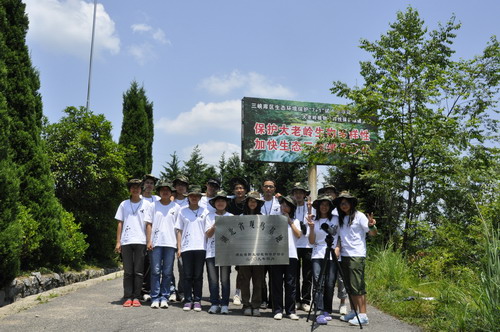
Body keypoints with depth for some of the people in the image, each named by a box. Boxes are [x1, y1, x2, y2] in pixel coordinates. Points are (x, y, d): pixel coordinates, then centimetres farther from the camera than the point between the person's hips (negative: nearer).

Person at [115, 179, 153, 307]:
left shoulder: (146, 204, 6)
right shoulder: (124, 204, 11)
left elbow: (148, 224, 3)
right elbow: (120, 223, 11)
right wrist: (118, 242, 5)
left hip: (140, 241, -1)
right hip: (126, 241, 1)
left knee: (138, 272, 1)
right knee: (127, 271, 3)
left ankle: (136, 297, 8)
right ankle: (127, 297, 9)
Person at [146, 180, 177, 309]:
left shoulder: (175, 207, 9)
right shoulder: (154, 205, 8)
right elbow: (149, 224, 7)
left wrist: (179, 244, 2)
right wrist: (149, 241, -3)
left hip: (170, 243, 1)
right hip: (156, 243, -1)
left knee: (168, 272, 3)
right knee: (155, 271, -1)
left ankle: (164, 297, 11)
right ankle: (155, 298, 6)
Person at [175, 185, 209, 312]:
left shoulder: (204, 211, 8)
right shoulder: (182, 211, 8)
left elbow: (207, 231, 9)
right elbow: (179, 230, 8)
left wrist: (207, 246, 0)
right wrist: (179, 248, 2)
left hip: (200, 247, 0)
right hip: (186, 248, 0)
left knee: (198, 276, 4)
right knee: (187, 275, 2)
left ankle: (197, 301, 11)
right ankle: (188, 301, 10)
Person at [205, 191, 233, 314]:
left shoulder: (231, 217, 10)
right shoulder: (209, 216, 10)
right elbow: (208, 234, 2)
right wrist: (215, 225, -14)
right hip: (212, 252, 1)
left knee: (225, 279, 1)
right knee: (213, 279, 2)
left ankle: (225, 304, 8)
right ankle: (214, 303, 11)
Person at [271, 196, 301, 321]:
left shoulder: (295, 221, 16)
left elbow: (298, 235, 1)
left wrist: (290, 222, 0)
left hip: (291, 255, 1)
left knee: (290, 284, 1)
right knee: (277, 283, 1)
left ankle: (291, 310, 8)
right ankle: (278, 310, 8)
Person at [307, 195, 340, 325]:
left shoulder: (336, 219, 8)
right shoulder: (314, 221, 10)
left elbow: (340, 237, 12)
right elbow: (311, 241, 6)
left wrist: (337, 248, -3)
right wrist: (311, 227, -8)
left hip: (333, 255, 0)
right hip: (318, 255, 0)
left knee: (330, 284, -2)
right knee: (318, 281, -13)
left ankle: (327, 311, 12)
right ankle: (320, 313, -16)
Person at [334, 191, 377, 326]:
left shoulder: (359, 216, -4)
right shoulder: (341, 219, 14)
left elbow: (373, 233, -8)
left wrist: (371, 225, -27)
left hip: (356, 255, -6)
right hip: (344, 255, 7)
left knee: (357, 285, -9)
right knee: (349, 286, 10)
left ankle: (363, 315, -6)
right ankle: (353, 312, 18)